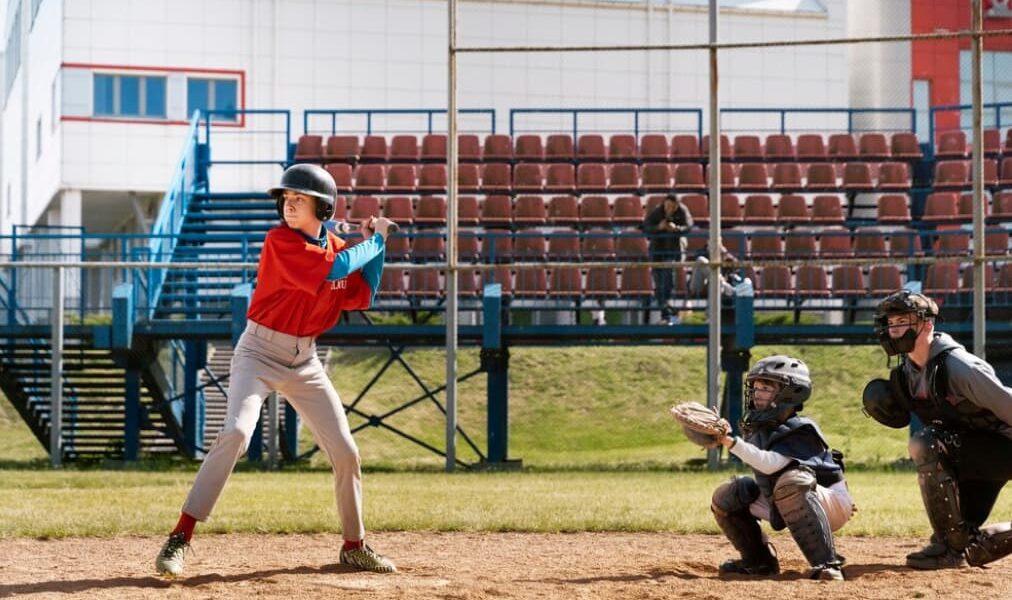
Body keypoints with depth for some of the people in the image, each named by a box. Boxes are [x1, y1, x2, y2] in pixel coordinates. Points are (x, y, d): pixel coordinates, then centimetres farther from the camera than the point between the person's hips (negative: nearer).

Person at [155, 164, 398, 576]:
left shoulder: (338, 248, 5)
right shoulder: (280, 241, -15)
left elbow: (363, 297, 10)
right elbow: (333, 270, -26)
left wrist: (374, 245, 2)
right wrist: (374, 241, -12)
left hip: (305, 360, 6)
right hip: (260, 352, -6)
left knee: (345, 450, 5)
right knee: (235, 432, -26)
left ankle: (354, 546, 23)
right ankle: (180, 539, -25)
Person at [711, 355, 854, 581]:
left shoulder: (799, 432, -22)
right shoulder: (757, 430, 1)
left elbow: (770, 464, -40)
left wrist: (731, 442, -47)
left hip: (832, 504, -8)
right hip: (782, 509, 8)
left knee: (791, 482, -41)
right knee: (725, 497, 0)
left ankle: (827, 564, -41)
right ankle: (760, 562, 10)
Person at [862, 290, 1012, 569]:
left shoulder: (956, 365, -24)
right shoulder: (906, 371, 0)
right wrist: (889, 406, -7)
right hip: (970, 457, 9)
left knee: (924, 444, -32)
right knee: (971, 548, 6)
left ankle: (951, 545, -24)